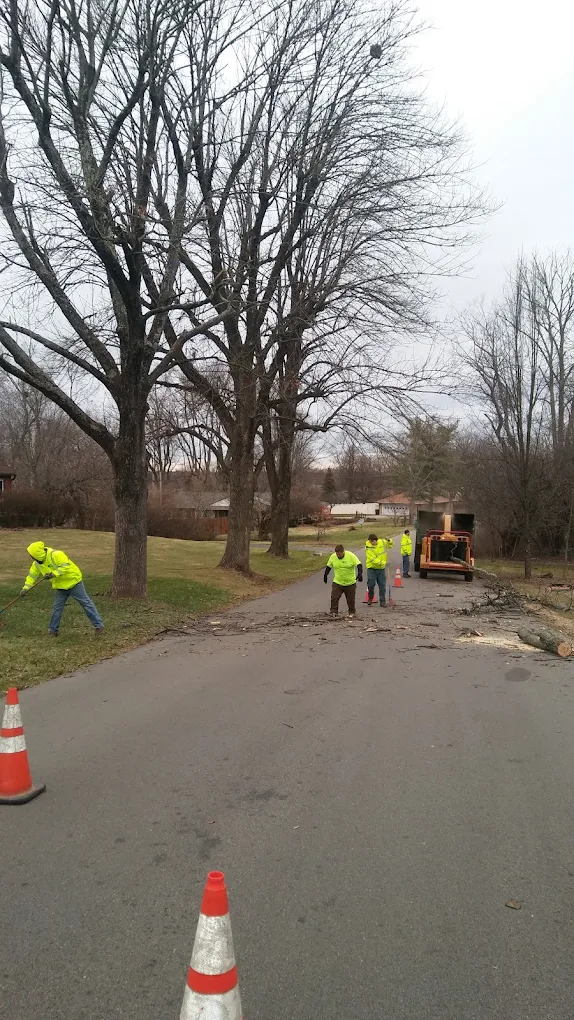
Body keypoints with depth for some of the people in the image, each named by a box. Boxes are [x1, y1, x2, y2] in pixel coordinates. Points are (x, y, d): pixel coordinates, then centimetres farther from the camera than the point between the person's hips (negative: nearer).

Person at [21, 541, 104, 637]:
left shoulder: (55, 554, -25)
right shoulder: (36, 563, 0)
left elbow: (66, 565, -30)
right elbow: (32, 575, 8)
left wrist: (54, 574, -34)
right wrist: (26, 588, -3)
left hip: (73, 582, -7)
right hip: (60, 587, 7)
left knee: (86, 603, -2)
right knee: (57, 608, 7)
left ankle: (98, 625, 2)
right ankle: (53, 630, 20)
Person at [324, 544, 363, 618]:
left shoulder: (351, 556, -16)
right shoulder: (333, 557, -7)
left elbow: (359, 565, -16)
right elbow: (328, 567, 9)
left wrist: (360, 573, -29)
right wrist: (325, 575, 11)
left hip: (350, 583, -2)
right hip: (337, 582, 2)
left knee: (350, 599, 8)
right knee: (334, 597, -9)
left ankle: (351, 613, 26)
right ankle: (334, 612, -1)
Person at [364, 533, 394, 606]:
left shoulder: (382, 542, -3)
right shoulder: (368, 548, -18)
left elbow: (391, 545, 17)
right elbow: (373, 560, -24)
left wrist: (389, 540, -4)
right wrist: (383, 562, -30)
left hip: (381, 568, 3)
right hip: (372, 568, -3)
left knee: (382, 586, 7)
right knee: (371, 584, -2)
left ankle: (382, 601, 16)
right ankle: (370, 598, 23)